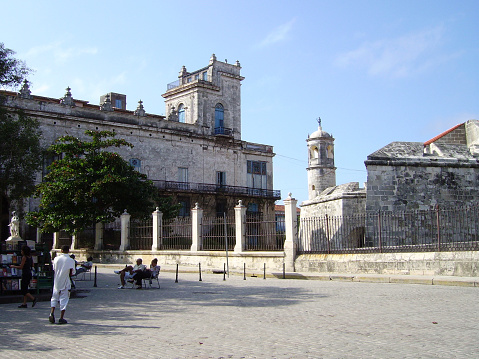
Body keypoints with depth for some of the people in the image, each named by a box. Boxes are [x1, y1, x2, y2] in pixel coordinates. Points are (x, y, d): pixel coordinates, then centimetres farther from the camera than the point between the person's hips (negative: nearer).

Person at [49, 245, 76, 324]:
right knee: (64, 300, 3)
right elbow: (71, 273, -11)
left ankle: (52, 313, -2)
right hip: (65, 283, -3)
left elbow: (54, 269, 4)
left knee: (54, 297, 18)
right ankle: (61, 318, 2)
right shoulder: (71, 260, -8)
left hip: (56, 282, 3)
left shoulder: (56, 258, 1)